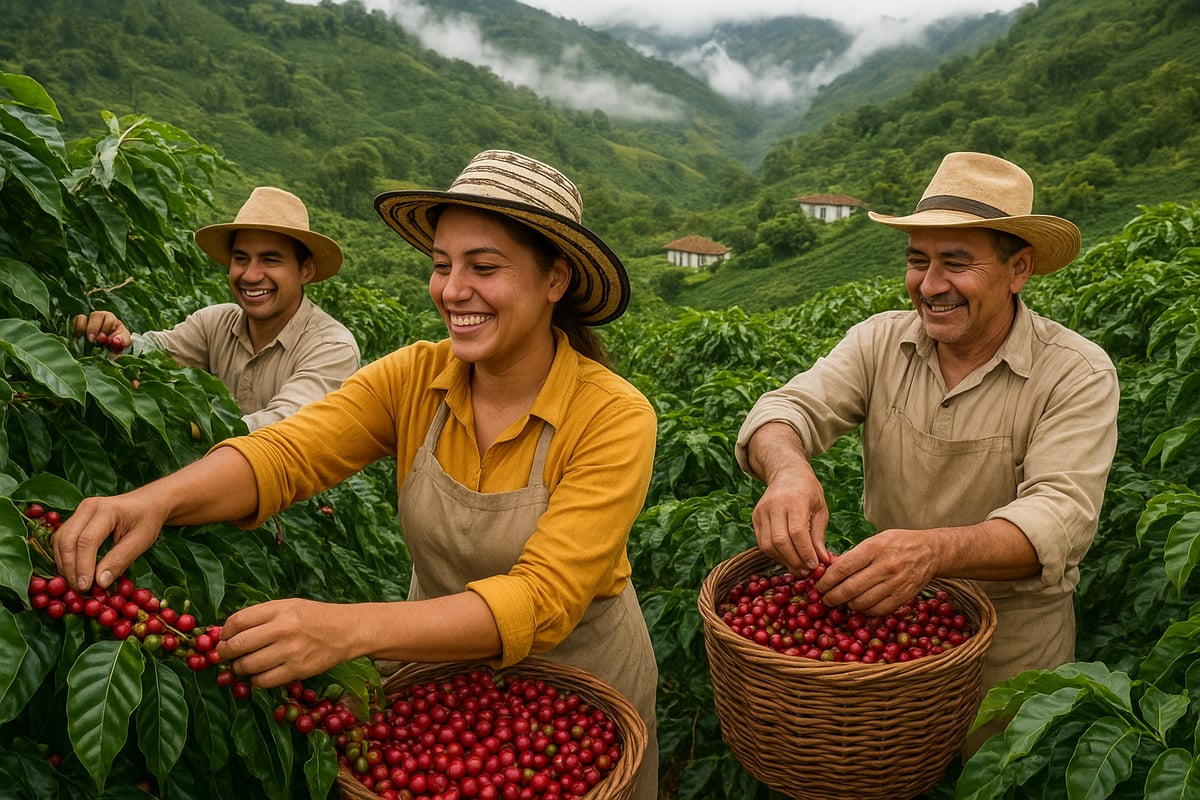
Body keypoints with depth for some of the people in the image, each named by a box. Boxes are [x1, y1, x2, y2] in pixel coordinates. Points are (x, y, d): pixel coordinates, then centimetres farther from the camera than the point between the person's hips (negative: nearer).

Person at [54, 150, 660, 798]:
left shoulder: (614, 419, -25)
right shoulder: (412, 378, -13)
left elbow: (543, 601, -33)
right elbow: (287, 453, -24)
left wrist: (349, 629, -45)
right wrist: (154, 499, -45)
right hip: (437, 668, 3)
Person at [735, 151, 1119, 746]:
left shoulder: (1077, 374, -18)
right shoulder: (880, 341, -7)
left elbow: (1059, 517, -29)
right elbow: (789, 407, -19)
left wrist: (932, 550, -49)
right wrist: (786, 468, -44)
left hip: (1013, 651, -2)